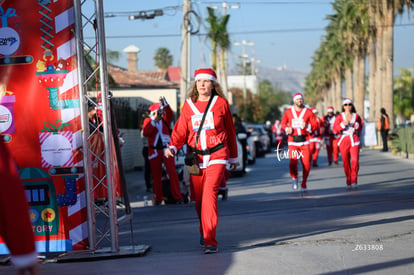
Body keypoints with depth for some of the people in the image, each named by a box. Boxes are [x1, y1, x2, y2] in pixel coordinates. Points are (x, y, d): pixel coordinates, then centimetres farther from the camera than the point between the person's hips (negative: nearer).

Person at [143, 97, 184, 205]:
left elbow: (169, 113, -15)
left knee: (172, 172, -11)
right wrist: (154, 121, -16)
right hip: (154, 151, 1)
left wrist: (164, 103, -32)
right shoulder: (148, 120, 8)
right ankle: (158, 198, 14)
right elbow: (145, 132, -10)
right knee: (156, 175, 5)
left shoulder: (165, 119, 7)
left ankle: (178, 197, -9)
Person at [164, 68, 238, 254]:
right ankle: (204, 232, 36)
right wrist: (172, 147, -15)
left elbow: (230, 131, 11)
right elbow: (180, 130, 5)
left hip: (217, 156, -3)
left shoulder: (221, 103, 3)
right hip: (196, 157, 3)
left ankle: (210, 241, -18)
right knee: (198, 198, 9)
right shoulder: (188, 105, 7)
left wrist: (233, 157, 16)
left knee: (209, 193, -19)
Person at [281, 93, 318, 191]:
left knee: (306, 164, -2)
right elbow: (283, 123, 18)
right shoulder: (288, 112, 7)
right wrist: (287, 129, -2)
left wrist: (307, 126, -16)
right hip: (292, 142, 0)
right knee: (293, 163, -17)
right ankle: (294, 178, 13)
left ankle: (304, 184, 18)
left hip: (304, 142, 1)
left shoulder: (308, 112, 4)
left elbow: (315, 125, 3)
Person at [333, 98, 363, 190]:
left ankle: (354, 181, -7)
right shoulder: (340, 117, 5)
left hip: (354, 140, 0)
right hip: (344, 140, 0)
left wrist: (357, 127, -2)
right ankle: (348, 182, 13)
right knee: (346, 162, 1)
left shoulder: (356, 116, 10)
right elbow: (335, 129, -3)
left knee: (355, 160, -15)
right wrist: (342, 124, -17)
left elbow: (360, 128, 19)